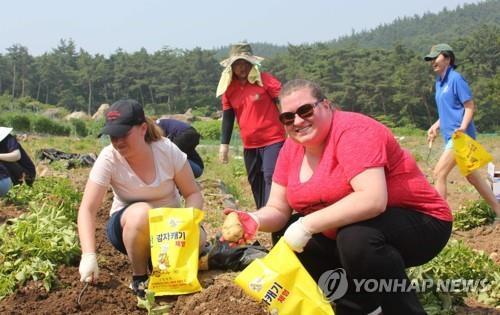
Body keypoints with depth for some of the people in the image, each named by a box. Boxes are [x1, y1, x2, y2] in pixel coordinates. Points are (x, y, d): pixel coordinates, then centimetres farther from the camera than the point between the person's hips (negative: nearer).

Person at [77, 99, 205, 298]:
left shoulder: (168, 150, -16)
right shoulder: (108, 159, -20)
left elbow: (193, 194, -10)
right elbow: (87, 209, -24)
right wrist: (89, 255, -37)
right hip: (127, 225, -1)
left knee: (196, 239, -30)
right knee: (142, 213, -37)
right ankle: (139, 277, -13)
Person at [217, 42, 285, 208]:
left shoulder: (265, 80, -8)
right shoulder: (229, 87, 7)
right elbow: (228, 117, 12)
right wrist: (224, 144, 5)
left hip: (273, 140, -5)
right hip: (249, 146, 6)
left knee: (271, 179, -15)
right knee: (256, 184, 10)